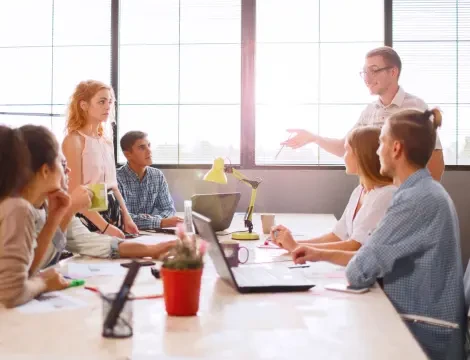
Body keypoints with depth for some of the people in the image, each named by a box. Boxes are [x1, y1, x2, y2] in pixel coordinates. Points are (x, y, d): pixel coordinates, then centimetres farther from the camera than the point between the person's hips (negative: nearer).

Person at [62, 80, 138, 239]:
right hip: (89, 215, -7)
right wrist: (105, 226, -20)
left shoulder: (107, 140, 11)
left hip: (112, 210, 7)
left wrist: (126, 217, 8)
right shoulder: (74, 140, -12)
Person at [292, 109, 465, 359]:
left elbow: (358, 272, -22)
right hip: (418, 325, 8)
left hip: (423, 335, -8)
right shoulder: (422, 192, 10)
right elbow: (377, 256, 11)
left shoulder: (418, 199, -23)